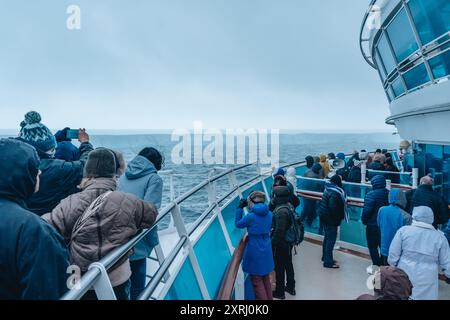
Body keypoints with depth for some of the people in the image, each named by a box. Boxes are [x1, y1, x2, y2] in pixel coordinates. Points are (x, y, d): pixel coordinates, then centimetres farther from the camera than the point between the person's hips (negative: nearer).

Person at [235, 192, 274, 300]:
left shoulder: (251, 216, -21)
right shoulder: (269, 214, -5)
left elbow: (238, 224, -5)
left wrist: (240, 208, -1)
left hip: (255, 253, -6)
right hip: (267, 252, 6)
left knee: (257, 282, 9)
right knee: (266, 279, 22)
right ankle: (269, 298, 34)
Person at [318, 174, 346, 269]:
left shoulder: (328, 189, 7)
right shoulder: (334, 193, -23)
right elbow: (333, 208, -28)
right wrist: (337, 219, -13)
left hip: (324, 216, 10)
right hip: (330, 219, -10)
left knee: (327, 237, 21)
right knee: (331, 239, -1)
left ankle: (325, 257, 34)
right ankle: (328, 262, 5)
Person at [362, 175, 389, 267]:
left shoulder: (371, 195, -19)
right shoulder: (389, 194, -1)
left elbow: (367, 210, -20)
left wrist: (364, 221, -4)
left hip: (373, 225, -6)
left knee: (373, 246, 7)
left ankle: (377, 265, 8)